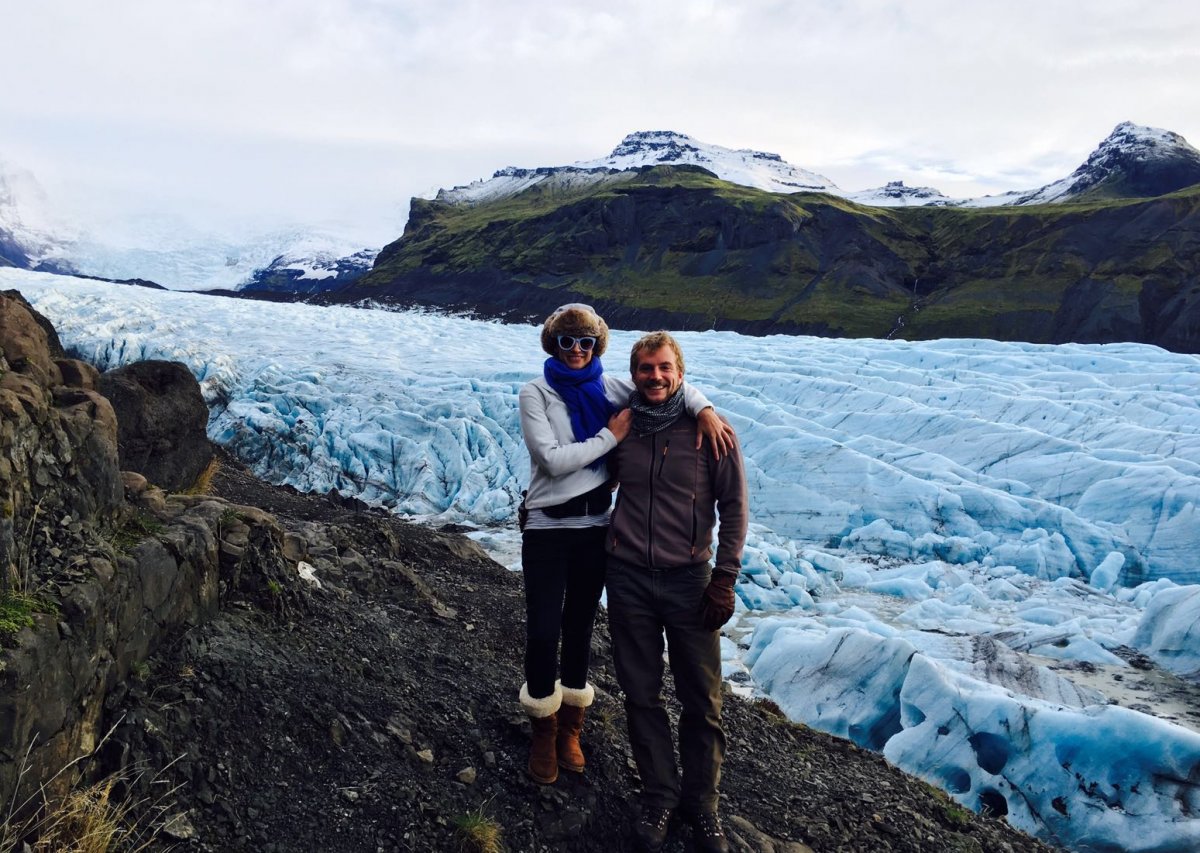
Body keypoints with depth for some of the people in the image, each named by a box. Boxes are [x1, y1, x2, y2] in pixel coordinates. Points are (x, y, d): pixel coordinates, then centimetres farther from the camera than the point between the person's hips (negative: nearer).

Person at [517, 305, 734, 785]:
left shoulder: (608, 387, 3)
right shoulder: (535, 394, -7)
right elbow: (553, 460, -17)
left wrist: (704, 409, -14)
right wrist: (611, 436, -14)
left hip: (595, 525, 3)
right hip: (547, 526, -3)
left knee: (579, 626, 14)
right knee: (543, 632, -1)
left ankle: (571, 725, 33)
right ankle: (544, 730, 23)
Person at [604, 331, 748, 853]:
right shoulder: (620, 429, 4)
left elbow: (733, 507, -2)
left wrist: (724, 580, -7)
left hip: (688, 580, -2)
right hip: (628, 579, 2)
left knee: (702, 700, 5)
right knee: (641, 696, 10)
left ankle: (701, 801, 25)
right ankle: (660, 796, 27)